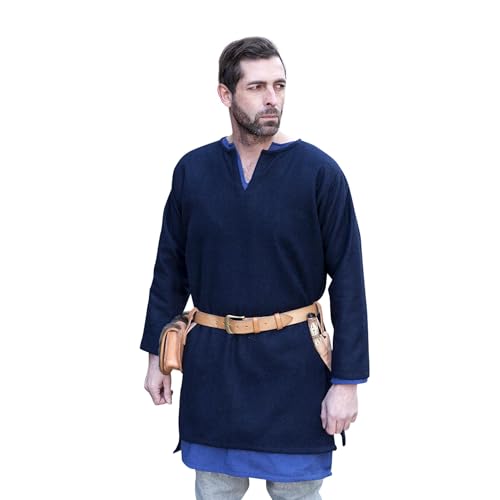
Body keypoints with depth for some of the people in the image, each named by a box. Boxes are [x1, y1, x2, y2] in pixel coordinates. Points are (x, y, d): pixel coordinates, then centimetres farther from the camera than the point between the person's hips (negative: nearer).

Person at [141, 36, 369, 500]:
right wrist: (156, 356, 8)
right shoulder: (193, 170, 0)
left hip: (292, 364, -2)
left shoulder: (319, 172, -9)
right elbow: (170, 270, 8)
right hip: (211, 362, 2)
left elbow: (348, 282, -8)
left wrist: (347, 380, -10)